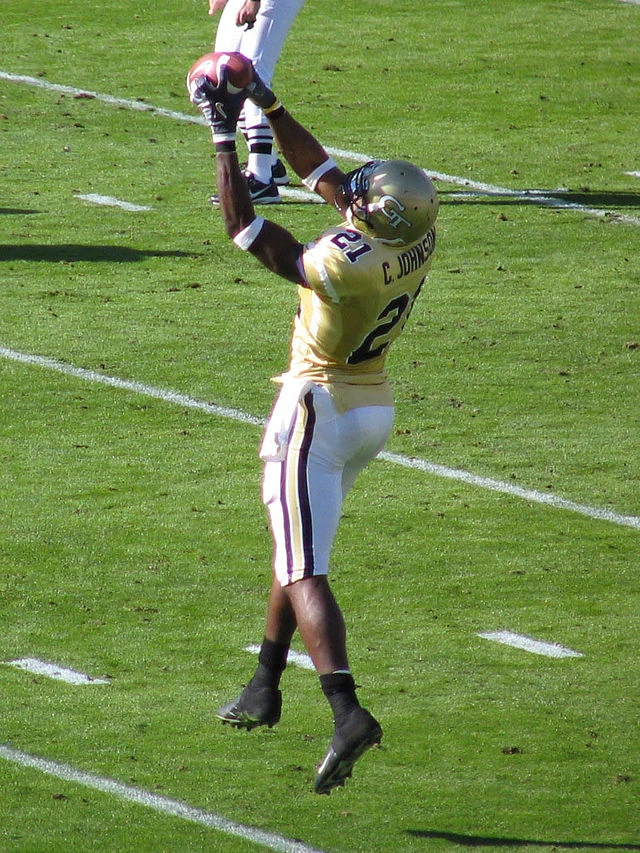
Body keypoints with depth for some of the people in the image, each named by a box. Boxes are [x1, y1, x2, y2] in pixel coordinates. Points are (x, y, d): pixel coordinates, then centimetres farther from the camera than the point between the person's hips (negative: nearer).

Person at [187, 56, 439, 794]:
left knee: (305, 572, -10)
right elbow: (322, 176, 7)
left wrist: (224, 135, -13)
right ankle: (264, 689, 35)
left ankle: (347, 712, -24)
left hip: (318, 408, -8)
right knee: (296, 549, 23)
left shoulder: (346, 262, -29)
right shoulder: (416, 242, -6)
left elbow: (243, 226, -20)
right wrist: (267, 108, 7)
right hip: (373, 409, 8)